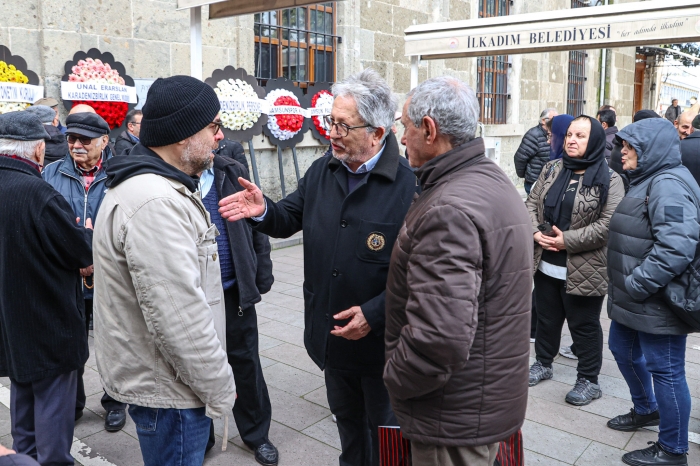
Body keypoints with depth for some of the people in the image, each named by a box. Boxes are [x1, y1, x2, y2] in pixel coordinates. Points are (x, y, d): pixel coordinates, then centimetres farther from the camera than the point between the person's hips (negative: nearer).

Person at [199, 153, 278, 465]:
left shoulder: (233, 172, 0)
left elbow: (255, 226, 5)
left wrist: (262, 274, 2)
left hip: (234, 290, 2)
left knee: (246, 363, 13)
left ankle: (257, 433, 33)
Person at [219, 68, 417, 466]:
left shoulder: (409, 184, -21)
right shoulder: (321, 172, 1)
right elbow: (289, 220, 9)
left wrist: (375, 313, -24)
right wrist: (263, 210, -14)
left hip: (381, 339, -6)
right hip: (331, 332, 6)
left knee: (384, 432, 17)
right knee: (347, 419, 27)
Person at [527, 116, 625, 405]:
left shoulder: (609, 180, -11)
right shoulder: (552, 170, 8)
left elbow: (608, 225, -18)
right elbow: (532, 203, 7)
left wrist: (567, 240, -21)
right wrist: (536, 232, -12)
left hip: (584, 270, -5)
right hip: (546, 265, 6)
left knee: (584, 326, 9)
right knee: (547, 319, 21)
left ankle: (588, 380, 25)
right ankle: (543, 364, 41)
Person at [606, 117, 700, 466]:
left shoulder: (668, 184, -20)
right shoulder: (647, 181, 14)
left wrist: (635, 286, -24)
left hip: (657, 303, -11)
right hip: (633, 300, 11)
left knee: (664, 371, 3)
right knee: (623, 350, 24)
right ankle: (646, 410, 47)